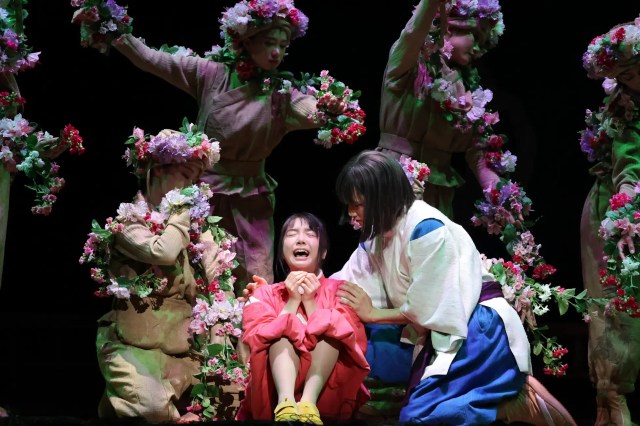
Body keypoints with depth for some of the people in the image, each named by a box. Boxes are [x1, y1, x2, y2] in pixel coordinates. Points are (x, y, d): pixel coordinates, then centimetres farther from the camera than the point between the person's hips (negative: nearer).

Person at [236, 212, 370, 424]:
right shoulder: (264, 294, 15)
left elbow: (348, 338, -2)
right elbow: (257, 342, -2)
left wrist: (310, 302, -3)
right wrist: (292, 301, -5)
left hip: (328, 392, 0)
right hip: (274, 393, 0)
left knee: (332, 330, -20)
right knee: (282, 333, -23)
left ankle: (308, 403, -44)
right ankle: (287, 404, -52)